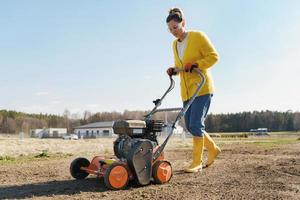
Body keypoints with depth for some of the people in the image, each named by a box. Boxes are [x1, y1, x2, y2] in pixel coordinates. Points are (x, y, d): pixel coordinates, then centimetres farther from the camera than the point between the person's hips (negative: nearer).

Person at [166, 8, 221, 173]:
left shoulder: (198, 36, -4)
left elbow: (214, 56, -8)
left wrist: (195, 64, -20)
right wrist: (174, 70, 4)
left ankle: (197, 162, -2)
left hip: (202, 88, -7)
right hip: (187, 91, 7)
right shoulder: (175, 44, 15)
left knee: (196, 124, -12)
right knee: (190, 126, 6)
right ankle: (213, 149, 26)